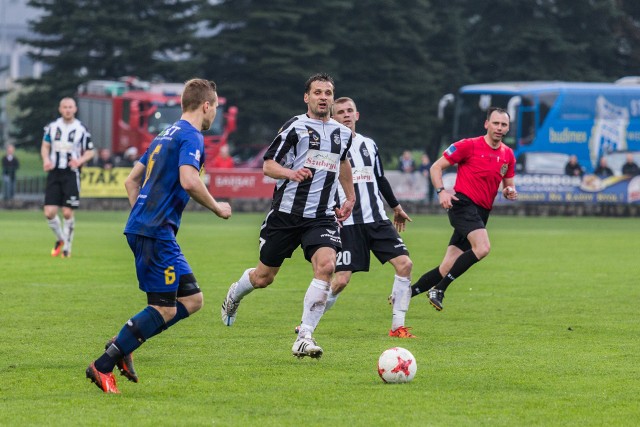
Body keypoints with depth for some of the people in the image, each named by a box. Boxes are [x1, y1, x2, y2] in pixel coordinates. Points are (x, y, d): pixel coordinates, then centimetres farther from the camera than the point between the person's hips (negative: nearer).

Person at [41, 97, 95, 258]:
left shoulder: (81, 130, -1)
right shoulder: (52, 127, 6)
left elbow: (90, 152, 4)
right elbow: (45, 145, 15)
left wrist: (79, 160, -17)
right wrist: (46, 159, -6)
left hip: (71, 174, -2)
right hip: (54, 173, 2)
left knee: (67, 213, -7)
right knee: (49, 212, -5)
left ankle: (67, 247, 9)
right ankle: (60, 239, 22)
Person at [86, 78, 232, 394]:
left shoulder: (166, 135, 21)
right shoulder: (192, 137, -8)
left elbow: (131, 180, 26)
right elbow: (188, 181, -24)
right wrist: (217, 208, -9)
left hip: (143, 226, 10)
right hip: (156, 232, -10)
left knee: (192, 299, 9)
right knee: (163, 309, -9)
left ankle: (121, 345, 5)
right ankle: (103, 366, -10)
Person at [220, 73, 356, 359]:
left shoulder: (343, 134, 12)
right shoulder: (295, 126, -5)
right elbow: (268, 165, -5)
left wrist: (350, 197, 35)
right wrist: (291, 173, -24)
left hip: (322, 217, 3)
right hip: (286, 213, -3)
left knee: (326, 265, -24)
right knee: (264, 276, 7)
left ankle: (305, 336, -21)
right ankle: (233, 296, 44)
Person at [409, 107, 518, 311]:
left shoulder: (508, 155, 13)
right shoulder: (469, 146, -4)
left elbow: (508, 185, 25)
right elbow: (436, 167, 0)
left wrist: (510, 192, 1)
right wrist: (441, 191, -15)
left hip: (481, 213, 6)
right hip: (463, 204, -6)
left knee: (448, 268, 1)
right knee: (482, 248, -30)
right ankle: (438, 289, -21)